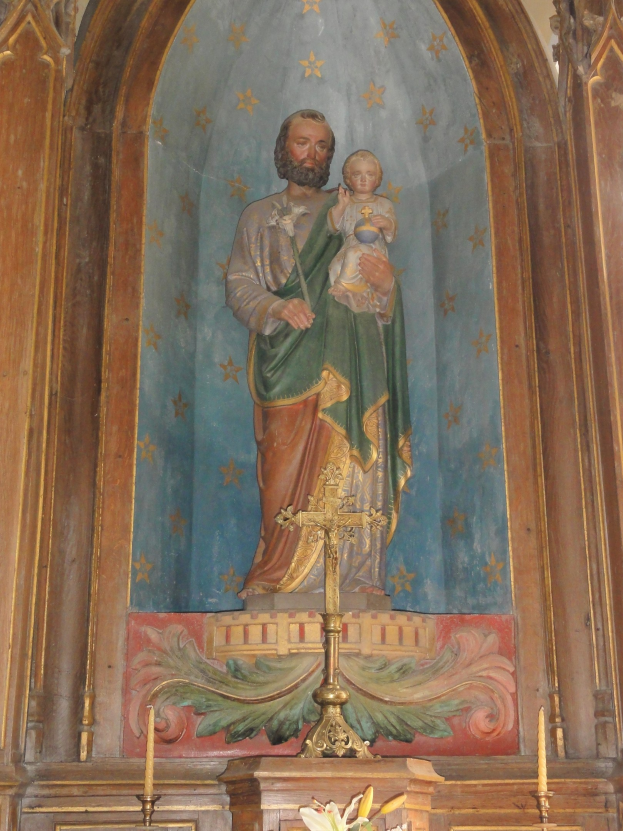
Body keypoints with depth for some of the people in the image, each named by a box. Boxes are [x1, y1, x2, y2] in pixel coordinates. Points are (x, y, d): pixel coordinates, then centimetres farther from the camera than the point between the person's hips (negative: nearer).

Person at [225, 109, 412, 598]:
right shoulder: (260, 216, 20)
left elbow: (383, 303, 17)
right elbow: (239, 286, 7)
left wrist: (387, 287, -8)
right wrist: (276, 307, -14)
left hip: (353, 354, 1)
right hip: (291, 358, -1)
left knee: (356, 464, -9)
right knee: (291, 467, -12)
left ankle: (358, 581, -10)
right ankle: (285, 581, -10)